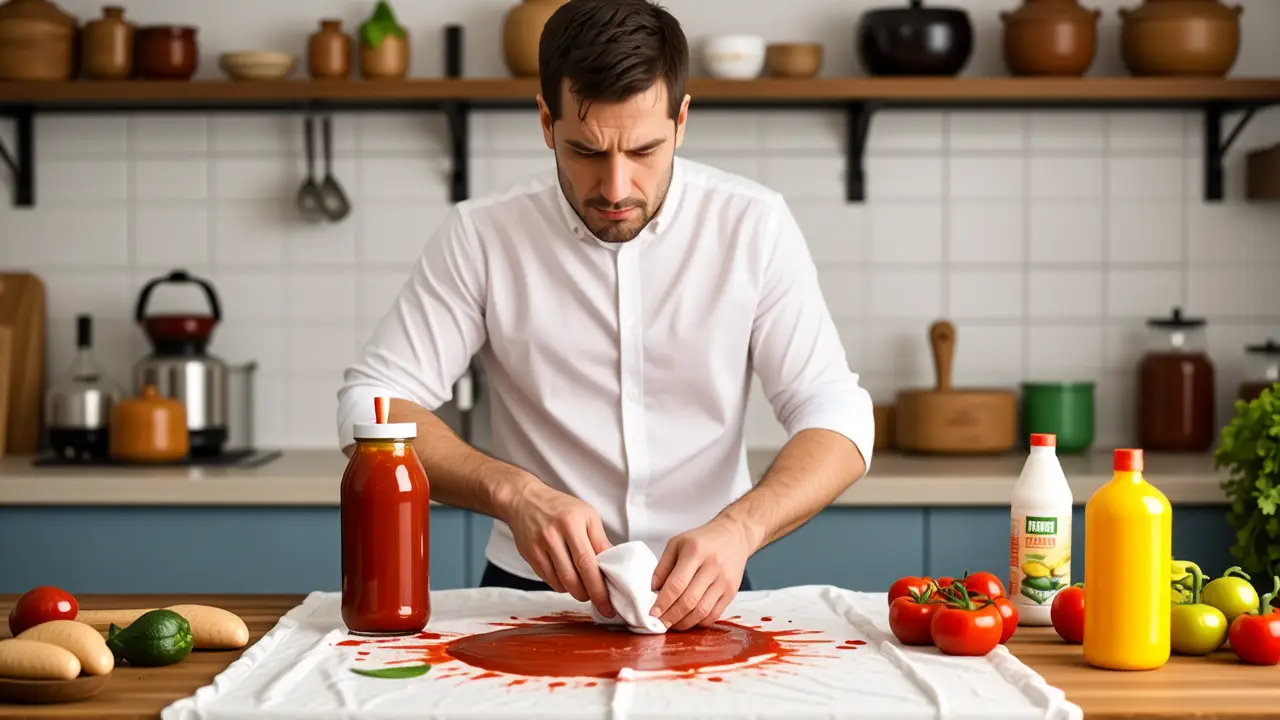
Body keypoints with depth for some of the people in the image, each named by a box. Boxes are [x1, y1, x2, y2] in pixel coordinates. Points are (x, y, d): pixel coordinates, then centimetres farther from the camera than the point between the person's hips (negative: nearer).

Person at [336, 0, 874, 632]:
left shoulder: (752, 225, -3)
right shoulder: (482, 235, -5)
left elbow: (836, 418, -5)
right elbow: (370, 406, -5)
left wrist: (737, 528, -25)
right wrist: (512, 491, -23)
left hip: (699, 598, 1)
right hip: (533, 592, -1)